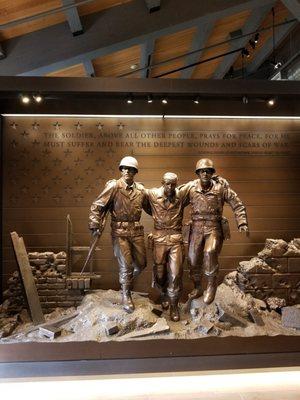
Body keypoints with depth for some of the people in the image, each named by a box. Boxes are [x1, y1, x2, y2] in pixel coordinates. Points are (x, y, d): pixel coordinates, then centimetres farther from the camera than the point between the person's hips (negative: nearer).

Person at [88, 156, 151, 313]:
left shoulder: (140, 189, 4)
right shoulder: (113, 186, -9)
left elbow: (149, 207, 17)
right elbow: (97, 206, -9)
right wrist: (95, 226, -16)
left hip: (136, 230, 5)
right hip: (119, 231, -4)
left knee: (141, 263, 11)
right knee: (126, 265, -4)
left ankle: (126, 280, 42)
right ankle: (126, 295, 18)